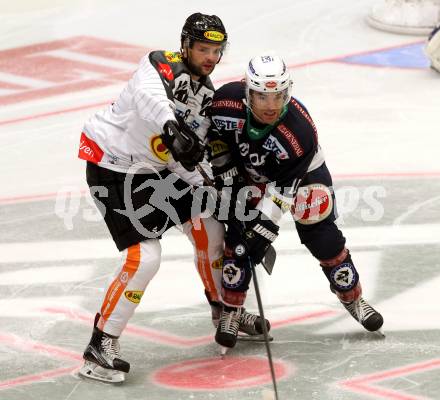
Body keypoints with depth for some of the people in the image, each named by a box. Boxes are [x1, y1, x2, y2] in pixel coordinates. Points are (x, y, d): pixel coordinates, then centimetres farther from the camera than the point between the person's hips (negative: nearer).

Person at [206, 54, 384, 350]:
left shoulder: (300, 130, -39)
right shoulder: (228, 101, -31)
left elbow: (283, 186, -33)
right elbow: (215, 136, -7)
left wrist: (265, 223, -36)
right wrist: (226, 174, -9)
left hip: (302, 173, -2)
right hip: (248, 173, 2)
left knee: (324, 238, -2)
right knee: (238, 240, -8)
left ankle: (353, 297, 20)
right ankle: (231, 312, 7)